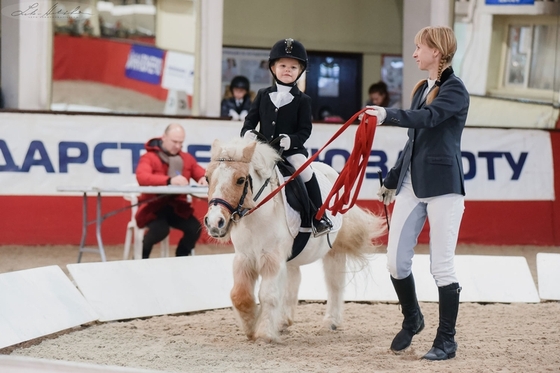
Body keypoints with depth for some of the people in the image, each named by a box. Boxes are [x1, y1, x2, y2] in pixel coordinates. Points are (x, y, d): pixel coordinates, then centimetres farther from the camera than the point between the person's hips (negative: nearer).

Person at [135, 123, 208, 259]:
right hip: (153, 206, -5)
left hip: (176, 207, 5)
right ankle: (141, 257, -3)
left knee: (195, 228, -22)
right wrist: (169, 180, -40)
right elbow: (142, 177, -26)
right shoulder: (149, 157, -8)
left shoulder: (187, 158, 11)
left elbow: (203, 174, 14)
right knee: (161, 229, -34)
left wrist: (205, 179, -15)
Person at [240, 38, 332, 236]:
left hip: (292, 150, -4)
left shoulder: (302, 100, 0)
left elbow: (305, 131, -4)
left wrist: (291, 140, -22)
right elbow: (250, 119, 11)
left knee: (304, 170, -28)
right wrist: (248, 133, -10)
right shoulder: (263, 95, 9)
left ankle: (319, 217, -17)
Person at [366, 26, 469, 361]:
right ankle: (412, 320, 27)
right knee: (396, 260, 4)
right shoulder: (422, 89, 16)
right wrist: (393, 180, 25)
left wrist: (389, 115, -41)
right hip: (412, 184, 7)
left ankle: (447, 339, 6)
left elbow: (428, 118, -27)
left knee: (442, 265, -3)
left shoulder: (455, 89, -8)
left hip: (443, 185, -7)